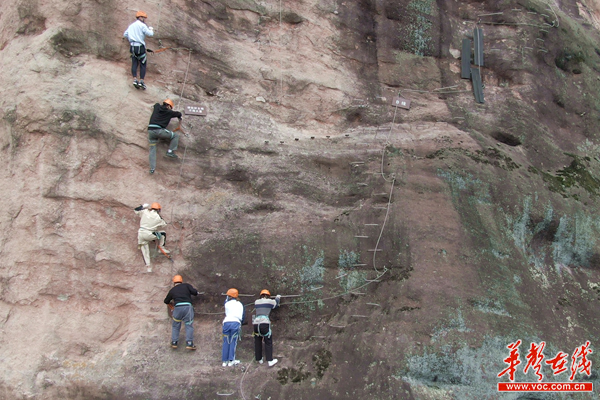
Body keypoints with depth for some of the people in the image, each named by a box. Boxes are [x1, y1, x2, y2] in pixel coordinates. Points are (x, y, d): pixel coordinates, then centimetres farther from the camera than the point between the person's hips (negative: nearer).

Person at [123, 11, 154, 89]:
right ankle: (141, 81, -4)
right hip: (140, 47, -6)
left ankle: (135, 79, -3)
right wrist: (151, 29, 8)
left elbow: (125, 35, 16)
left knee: (134, 63, 8)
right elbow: (150, 34, -13)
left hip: (132, 47, 6)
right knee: (142, 64, 1)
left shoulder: (131, 26, 15)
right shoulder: (142, 25, -6)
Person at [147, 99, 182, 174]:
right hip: (159, 130, -5)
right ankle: (170, 152, 3)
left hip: (150, 130, 5)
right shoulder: (169, 112, 8)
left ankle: (152, 168, 6)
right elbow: (178, 114, 22)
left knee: (152, 149, 10)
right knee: (176, 136, 11)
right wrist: (179, 118, 44)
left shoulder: (157, 107, 18)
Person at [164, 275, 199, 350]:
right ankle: (189, 343, -7)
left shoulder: (172, 290, 18)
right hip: (187, 306, -1)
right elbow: (195, 292, -1)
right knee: (189, 325, 2)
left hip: (178, 307, 1)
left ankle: (174, 342, 14)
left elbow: (166, 301, 30)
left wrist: (169, 303, 52)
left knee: (175, 326, 17)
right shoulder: (186, 285, 13)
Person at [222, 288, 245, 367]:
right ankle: (231, 361, -1)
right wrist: (240, 323, 33)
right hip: (236, 323, 0)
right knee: (233, 342, 3)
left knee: (226, 342, 7)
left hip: (227, 322, 0)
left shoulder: (227, 303, 9)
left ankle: (225, 361, 8)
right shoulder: (240, 304, 15)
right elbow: (242, 316, 16)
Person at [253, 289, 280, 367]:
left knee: (257, 342, 17)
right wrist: (277, 298, 47)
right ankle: (270, 361, 2)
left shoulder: (256, 302, 17)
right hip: (264, 323, -4)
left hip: (255, 323, 4)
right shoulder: (270, 301, 6)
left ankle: (259, 359, 26)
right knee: (268, 342, 4)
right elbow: (276, 304, 26)